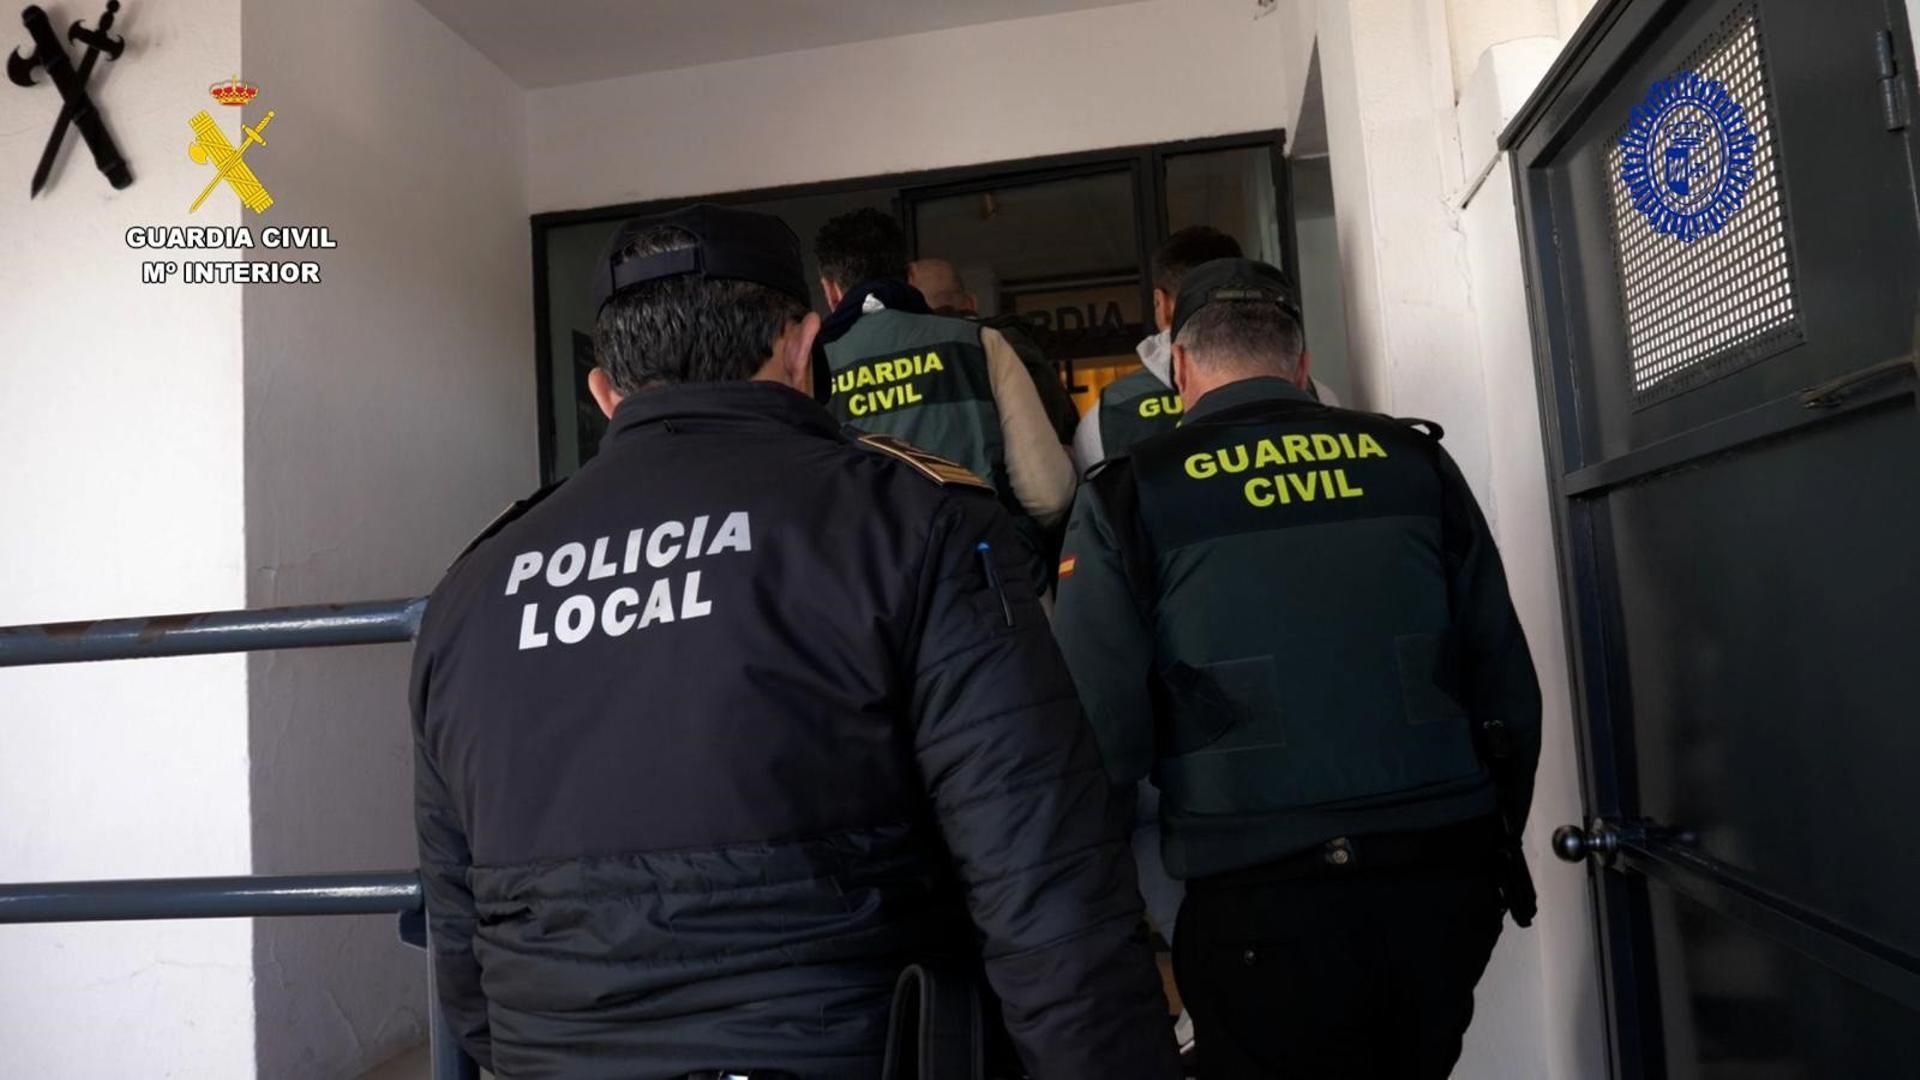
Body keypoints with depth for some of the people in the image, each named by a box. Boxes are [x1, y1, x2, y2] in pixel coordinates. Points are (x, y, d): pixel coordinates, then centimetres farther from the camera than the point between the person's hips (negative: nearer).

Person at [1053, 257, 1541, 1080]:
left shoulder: (1129, 497, -5)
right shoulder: (1415, 461, 4)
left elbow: (1102, 728, -12)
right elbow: (1507, 685, 5)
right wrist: (1493, 845, 19)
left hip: (1261, 894, -4)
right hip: (1440, 872, 4)